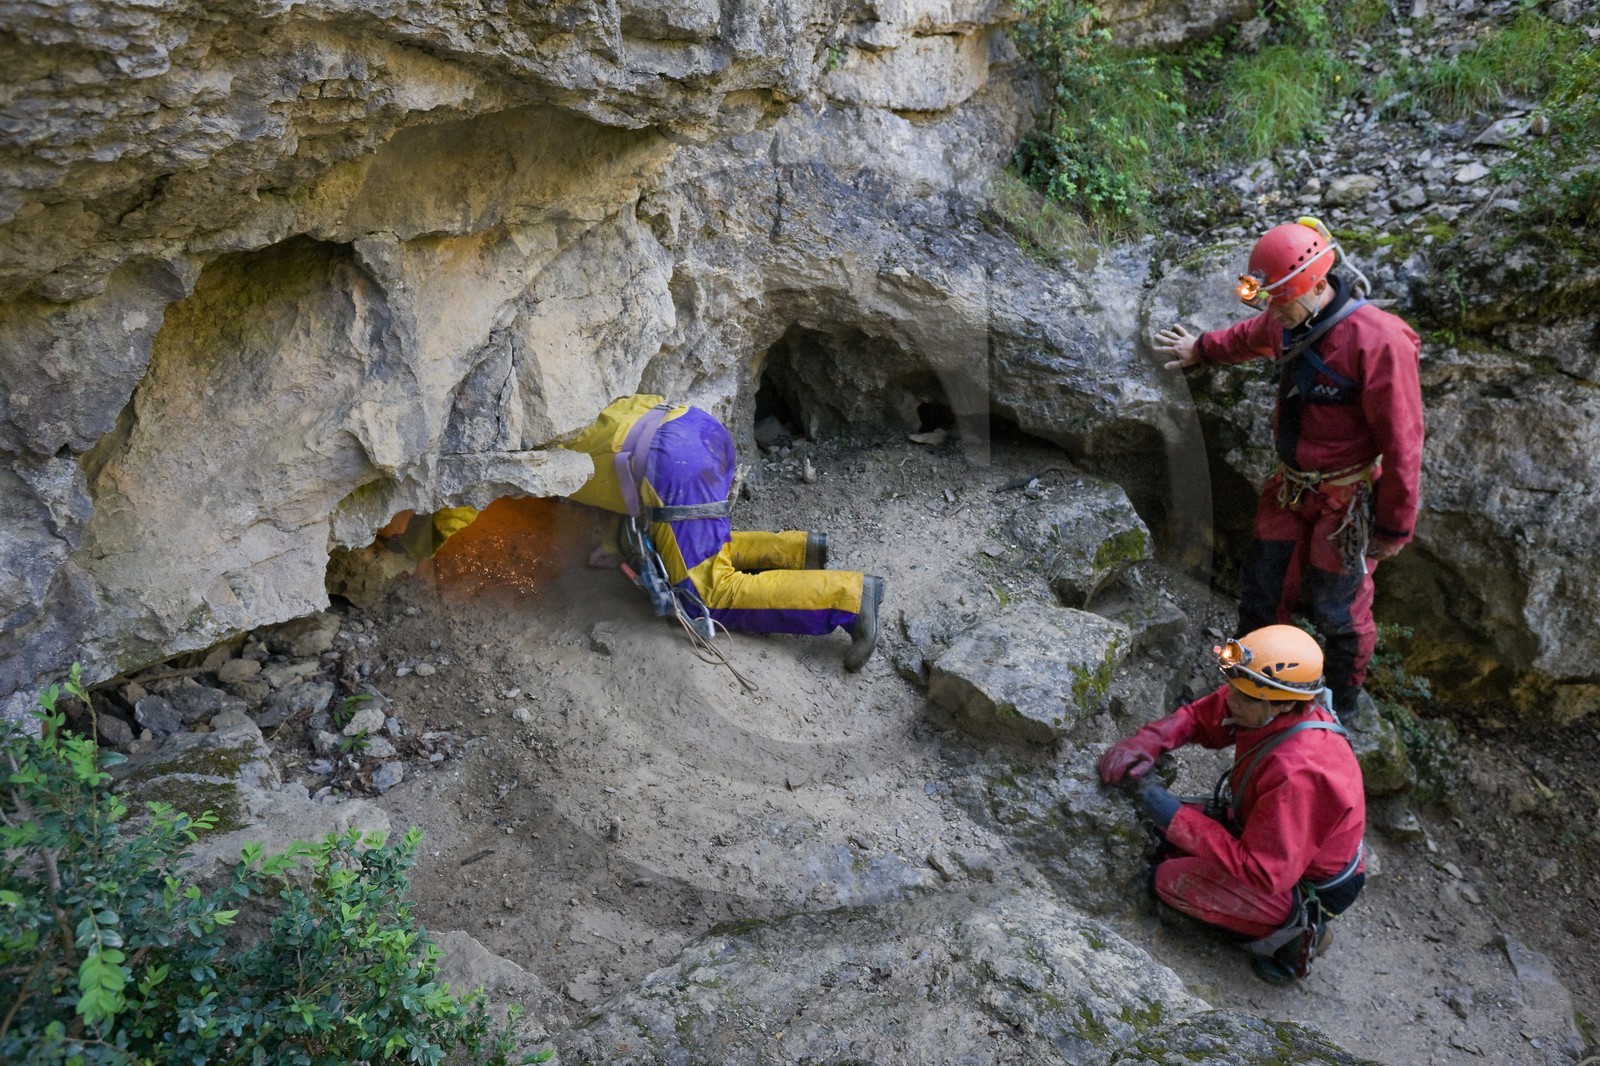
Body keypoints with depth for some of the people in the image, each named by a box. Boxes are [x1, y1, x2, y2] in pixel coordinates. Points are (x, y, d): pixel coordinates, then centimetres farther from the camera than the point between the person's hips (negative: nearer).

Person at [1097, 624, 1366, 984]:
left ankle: (1294, 929, -1)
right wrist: (1142, 744, -18)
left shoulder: (1297, 773, -39)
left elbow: (1263, 873, -34)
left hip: (1309, 886, -9)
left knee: (1173, 881, -17)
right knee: (1166, 839, 5)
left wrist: (1177, 819, -32)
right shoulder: (1265, 706, -15)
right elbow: (1197, 717, 1)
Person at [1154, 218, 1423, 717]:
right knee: (1262, 591, 14)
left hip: (1345, 500, -7)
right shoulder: (1287, 320, -3)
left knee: (1336, 608, 8)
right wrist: (1201, 348, 42)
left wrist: (1395, 526, -16)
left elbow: (1401, 443, -22)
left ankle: (1342, 703, 33)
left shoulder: (1378, 341, -27)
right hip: (1291, 488, 7)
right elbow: (1251, 336, 25)